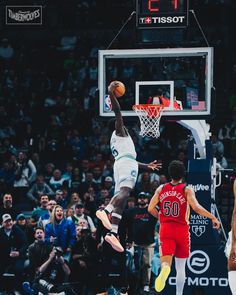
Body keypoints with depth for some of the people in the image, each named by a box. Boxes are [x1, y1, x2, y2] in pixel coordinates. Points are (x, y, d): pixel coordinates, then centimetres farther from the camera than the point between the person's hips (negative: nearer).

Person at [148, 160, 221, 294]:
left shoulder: (161, 189, 5)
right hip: (181, 229, -2)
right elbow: (196, 207, -19)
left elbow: (151, 208, 3)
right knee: (181, 267, 10)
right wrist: (213, 217, -10)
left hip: (165, 229, 2)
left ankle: (165, 269, -40)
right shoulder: (187, 189, -6)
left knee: (166, 261, -4)